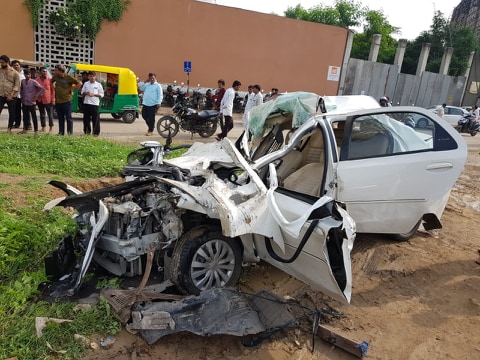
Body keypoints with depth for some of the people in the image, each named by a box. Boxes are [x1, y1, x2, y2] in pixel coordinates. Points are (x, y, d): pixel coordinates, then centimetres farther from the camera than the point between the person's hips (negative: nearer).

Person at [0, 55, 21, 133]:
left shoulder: (15, 73, 0)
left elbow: (17, 86, -5)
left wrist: (11, 95, -13)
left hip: (11, 97, -2)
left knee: (12, 113, 3)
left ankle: (9, 128, 17)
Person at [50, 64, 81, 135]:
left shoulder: (68, 77, -10)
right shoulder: (55, 76, 6)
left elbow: (79, 83, -12)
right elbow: (51, 81, 27)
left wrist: (71, 89, -8)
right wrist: (53, 88, 13)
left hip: (66, 101, -6)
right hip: (58, 101, 6)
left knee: (68, 117, -2)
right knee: (60, 118, 12)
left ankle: (70, 133, 4)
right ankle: (61, 132, 20)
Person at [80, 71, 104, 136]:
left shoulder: (98, 85, 2)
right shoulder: (86, 84, 9)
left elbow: (101, 94, 0)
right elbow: (82, 93, 13)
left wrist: (94, 94, -12)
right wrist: (86, 93, -9)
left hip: (95, 104, -3)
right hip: (86, 103, 3)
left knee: (96, 119, -2)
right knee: (86, 118, 7)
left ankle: (96, 132, 6)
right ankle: (87, 131, 17)